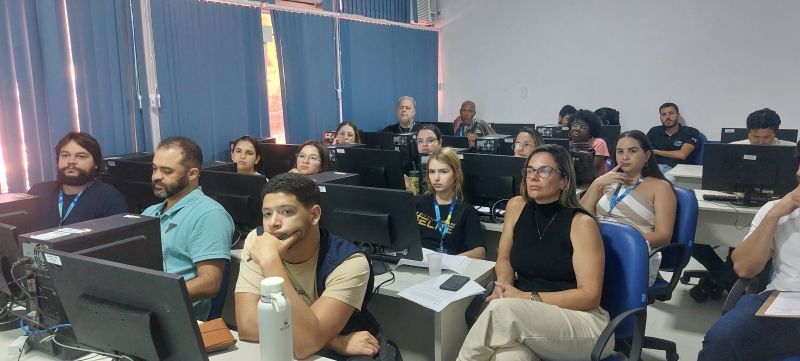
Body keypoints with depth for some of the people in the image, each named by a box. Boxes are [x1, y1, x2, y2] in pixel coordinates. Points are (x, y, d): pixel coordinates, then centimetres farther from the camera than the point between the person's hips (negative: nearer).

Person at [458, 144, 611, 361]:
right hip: (526, 316, 2)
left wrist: (528, 297, -18)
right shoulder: (517, 206, 4)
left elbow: (590, 295, -12)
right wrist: (504, 285, -6)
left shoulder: (581, 223, -10)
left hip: (582, 319, -2)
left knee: (502, 310, -31)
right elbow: (504, 259, 17)